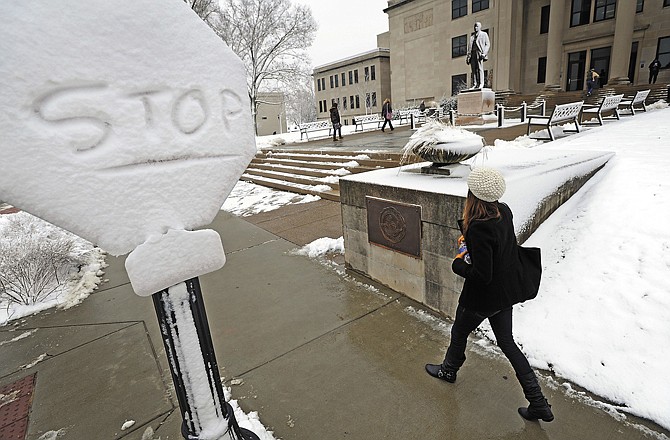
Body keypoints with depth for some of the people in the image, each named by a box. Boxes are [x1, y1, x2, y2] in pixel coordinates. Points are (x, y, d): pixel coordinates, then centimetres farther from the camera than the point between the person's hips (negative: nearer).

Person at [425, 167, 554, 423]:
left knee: (459, 333, 20)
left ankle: (449, 370, 48)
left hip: (484, 297, -8)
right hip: (506, 292, 8)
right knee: (507, 342, 22)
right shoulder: (504, 212, -6)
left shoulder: (478, 228, -33)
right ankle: (538, 403, 28)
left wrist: (458, 265, -14)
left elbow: (482, 275, -30)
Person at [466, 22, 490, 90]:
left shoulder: (484, 34, 12)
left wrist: (484, 53, -13)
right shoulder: (472, 35, 24)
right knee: (473, 69, -3)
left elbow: (487, 44, 3)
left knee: (480, 69, -12)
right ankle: (474, 85, -4)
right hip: (473, 53, 4)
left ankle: (481, 84, -15)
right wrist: (468, 55, 6)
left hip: (480, 53, -4)